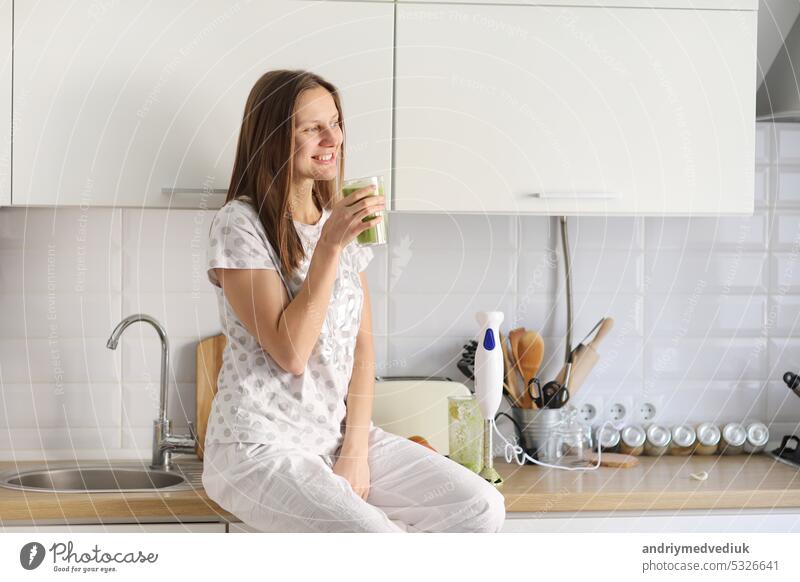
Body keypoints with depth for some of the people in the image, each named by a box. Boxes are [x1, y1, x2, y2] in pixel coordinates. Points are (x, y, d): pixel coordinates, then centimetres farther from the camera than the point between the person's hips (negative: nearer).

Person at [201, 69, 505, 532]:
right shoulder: (241, 224, -9)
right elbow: (290, 353, -17)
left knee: (482, 508, -10)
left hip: (339, 435, 7)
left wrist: (356, 449, -3)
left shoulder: (342, 220, 12)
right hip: (259, 447, -7)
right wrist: (330, 245, -20)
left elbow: (362, 345, 9)